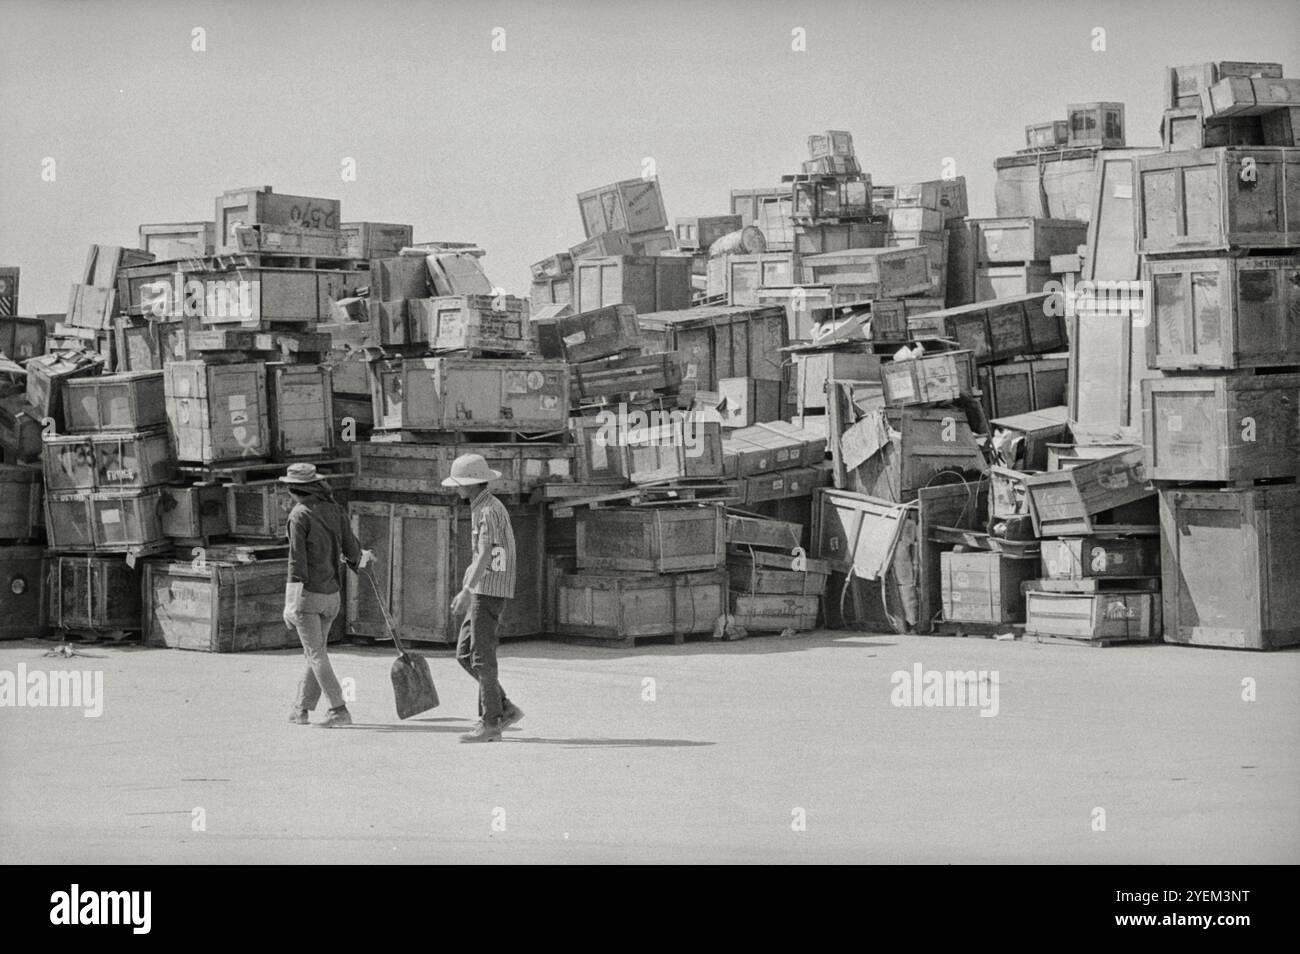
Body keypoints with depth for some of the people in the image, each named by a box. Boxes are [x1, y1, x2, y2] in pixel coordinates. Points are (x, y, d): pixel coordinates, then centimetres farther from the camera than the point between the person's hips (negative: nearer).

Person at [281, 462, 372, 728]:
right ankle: (301, 709, 21)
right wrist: (361, 559, 33)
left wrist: (290, 604, -15)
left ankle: (339, 709, -12)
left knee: (316, 653, -5)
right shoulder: (334, 510, 5)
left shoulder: (300, 515, -12)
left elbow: (297, 559, -16)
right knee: (315, 652, 16)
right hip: (332, 594, 7)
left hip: (306, 593, -7)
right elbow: (351, 549, 7)